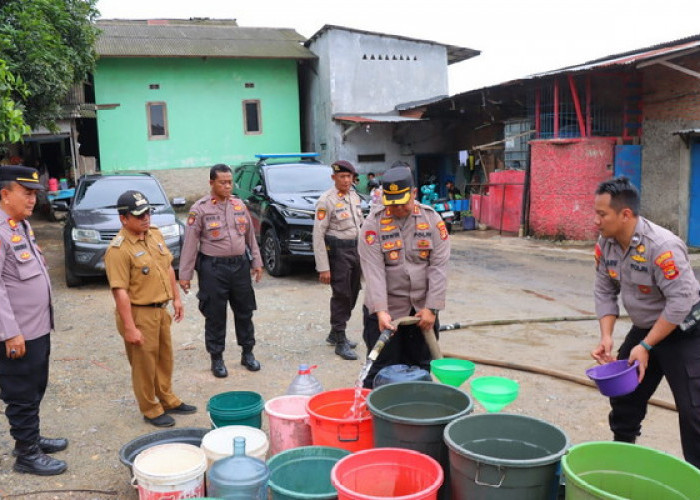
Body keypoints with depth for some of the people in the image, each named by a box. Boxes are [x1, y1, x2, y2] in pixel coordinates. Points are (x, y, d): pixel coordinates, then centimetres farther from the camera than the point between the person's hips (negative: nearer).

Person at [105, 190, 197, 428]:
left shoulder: (155, 234, 4)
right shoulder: (118, 249, -21)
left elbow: (168, 267, 15)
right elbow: (120, 292, -23)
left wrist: (176, 298, 15)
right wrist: (129, 328, -23)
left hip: (161, 310, 8)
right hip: (139, 314, -8)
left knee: (165, 359, 21)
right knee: (144, 364, 7)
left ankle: (168, 400, 39)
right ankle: (151, 410, 24)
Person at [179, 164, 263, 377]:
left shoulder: (239, 205, 8)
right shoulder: (200, 209, -7)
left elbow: (250, 236, 15)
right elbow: (190, 243, -7)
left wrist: (256, 262, 12)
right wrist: (185, 275, -9)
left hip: (240, 265, 4)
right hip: (213, 269, -4)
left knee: (244, 311, 12)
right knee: (215, 315, 4)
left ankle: (247, 353, 27)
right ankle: (216, 358, 18)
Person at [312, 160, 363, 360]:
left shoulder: (354, 196, 10)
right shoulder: (326, 201, -12)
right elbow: (318, 235, -14)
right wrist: (323, 267, -18)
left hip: (356, 249, 8)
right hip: (337, 251, -7)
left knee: (352, 294, 13)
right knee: (341, 296, -4)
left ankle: (335, 334, 30)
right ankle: (340, 342, 7)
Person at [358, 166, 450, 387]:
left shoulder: (432, 219, -1)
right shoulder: (373, 224, -7)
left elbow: (439, 267, -5)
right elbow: (373, 271, -15)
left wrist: (431, 308, -11)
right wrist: (380, 311, -24)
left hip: (422, 310, 2)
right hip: (386, 310, -2)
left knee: (421, 369, 15)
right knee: (381, 373, 4)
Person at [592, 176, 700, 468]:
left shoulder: (662, 246, -31)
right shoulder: (605, 244, -8)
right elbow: (605, 292, -1)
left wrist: (645, 347, -26)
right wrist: (606, 337, -13)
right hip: (644, 329, 7)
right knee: (624, 396, 16)